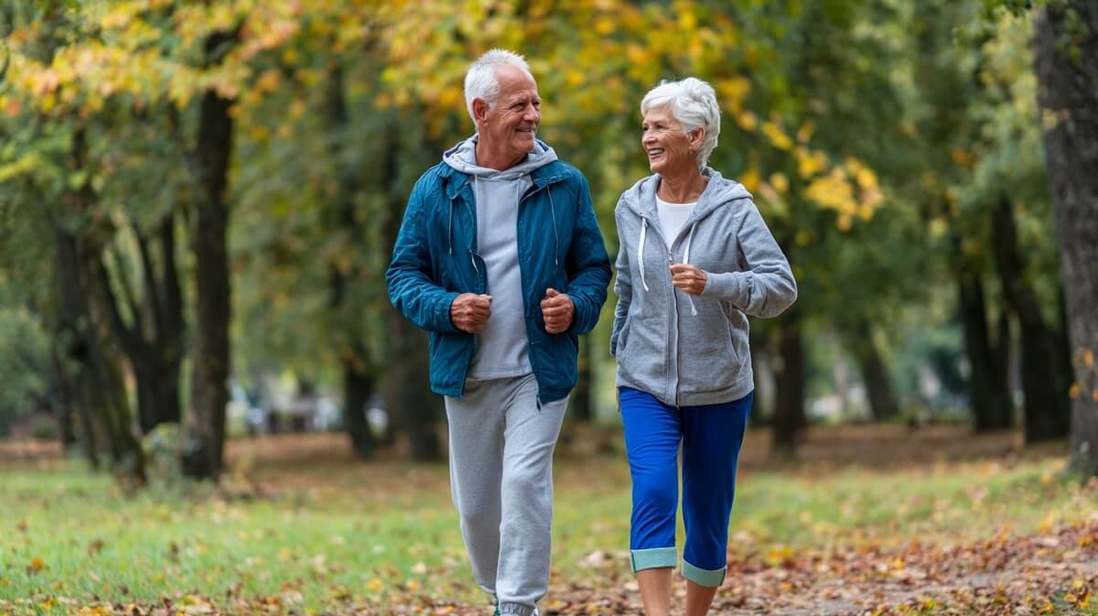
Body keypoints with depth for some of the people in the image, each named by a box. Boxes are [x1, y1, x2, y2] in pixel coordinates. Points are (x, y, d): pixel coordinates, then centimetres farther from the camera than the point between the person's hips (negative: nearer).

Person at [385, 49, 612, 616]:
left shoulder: (564, 185, 1)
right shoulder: (437, 189, 0)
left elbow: (594, 266, 9)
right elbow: (403, 274, 5)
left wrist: (577, 306, -12)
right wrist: (444, 308, -15)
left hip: (540, 371, -2)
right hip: (466, 375, 2)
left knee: (526, 483, -16)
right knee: (475, 502, 11)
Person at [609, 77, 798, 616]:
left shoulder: (733, 208, -8)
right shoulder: (632, 208, 3)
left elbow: (782, 285, -15)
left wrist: (713, 284, -28)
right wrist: (620, 345, 21)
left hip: (719, 390, -1)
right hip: (645, 385, 1)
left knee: (708, 515, 8)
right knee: (652, 493, -20)